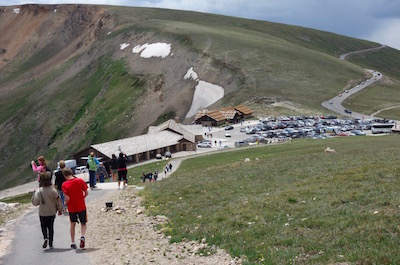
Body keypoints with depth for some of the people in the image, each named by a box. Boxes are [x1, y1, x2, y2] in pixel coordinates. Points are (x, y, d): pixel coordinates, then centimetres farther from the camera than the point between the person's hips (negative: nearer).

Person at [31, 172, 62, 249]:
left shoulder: (39, 191, -16)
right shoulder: (53, 190, -11)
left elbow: (35, 202, -14)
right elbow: (58, 201, -4)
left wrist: (34, 193, -1)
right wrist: (59, 209, 11)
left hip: (42, 213, -1)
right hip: (52, 213, 2)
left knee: (43, 227, 16)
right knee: (51, 227, 13)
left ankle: (45, 238, -10)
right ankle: (50, 244, 16)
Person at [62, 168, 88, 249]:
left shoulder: (65, 185, -13)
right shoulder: (80, 181, -7)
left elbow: (67, 198, -17)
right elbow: (86, 193, -4)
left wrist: (66, 203, 3)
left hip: (71, 207, -1)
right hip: (81, 206, 1)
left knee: (72, 224, 17)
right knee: (83, 223, 15)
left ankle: (72, 243, 18)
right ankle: (82, 236, -12)